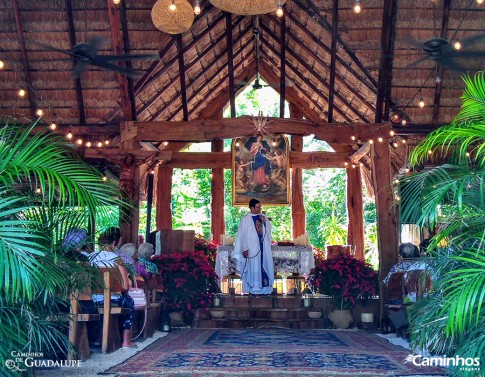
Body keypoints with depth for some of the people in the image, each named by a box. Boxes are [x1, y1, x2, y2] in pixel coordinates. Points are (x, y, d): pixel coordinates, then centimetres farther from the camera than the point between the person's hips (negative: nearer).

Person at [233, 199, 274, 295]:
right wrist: (245, 249, -13)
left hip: (264, 246, 5)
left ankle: (265, 286, 15)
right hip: (253, 247, -5)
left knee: (265, 265, 7)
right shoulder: (246, 219, -7)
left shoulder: (263, 217, 8)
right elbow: (243, 234, -9)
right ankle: (254, 288, 7)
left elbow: (269, 229, 8)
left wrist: (265, 222, -11)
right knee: (254, 267, -1)